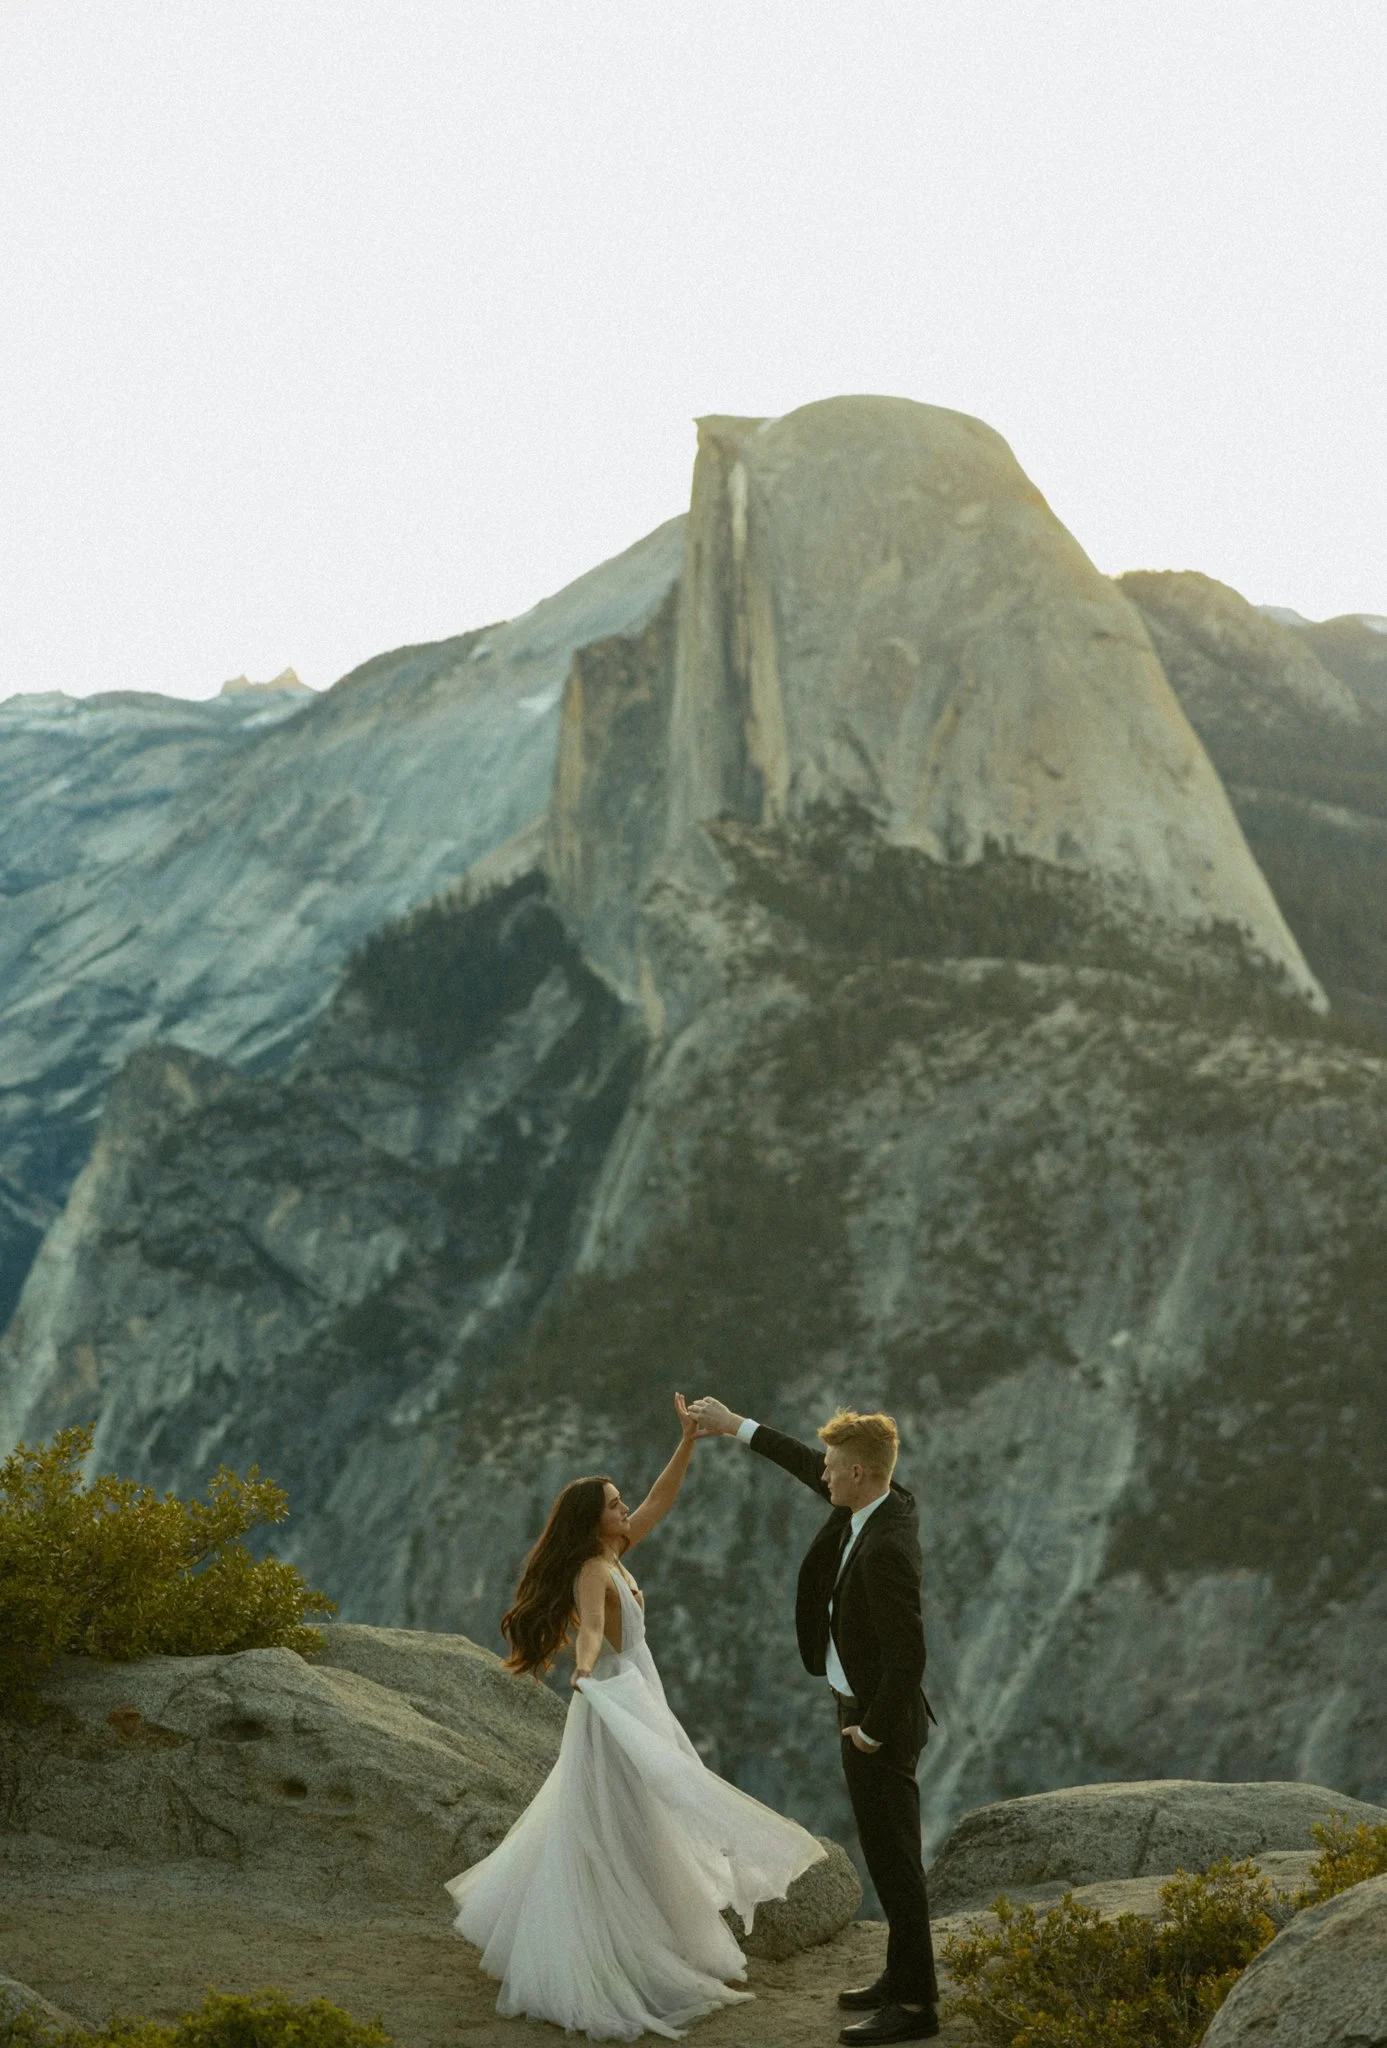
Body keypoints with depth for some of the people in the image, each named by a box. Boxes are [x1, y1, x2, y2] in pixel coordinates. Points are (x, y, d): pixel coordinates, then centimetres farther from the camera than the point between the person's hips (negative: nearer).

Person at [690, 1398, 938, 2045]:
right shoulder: (892, 1502, -3)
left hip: (877, 1721, -10)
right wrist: (737, 1426, 16)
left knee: (892, 1856, 0)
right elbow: (812, 1471, 15)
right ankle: (903, 1973, 32)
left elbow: (908, 1657, -29)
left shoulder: (886, 1549, -31)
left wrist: (873, 1731, -17)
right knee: (888, 1851, 19)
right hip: (862, 1707, 10)